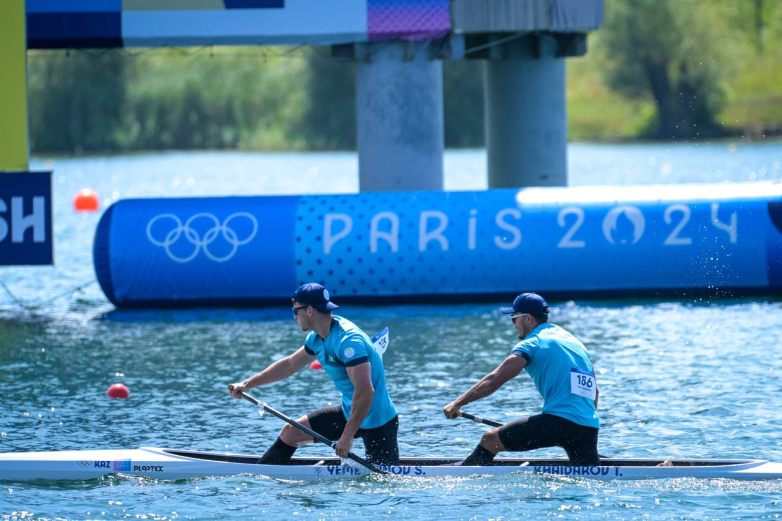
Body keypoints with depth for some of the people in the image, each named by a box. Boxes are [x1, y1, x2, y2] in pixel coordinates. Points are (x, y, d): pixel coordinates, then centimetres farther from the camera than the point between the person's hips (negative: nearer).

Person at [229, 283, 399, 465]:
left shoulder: (348, 341, -27)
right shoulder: (317, 338, 4)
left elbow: (365, 391, -33)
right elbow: (289, 365, 19)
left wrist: (347, 436, -32)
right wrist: (247, 385, 19)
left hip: (377, 423, -9)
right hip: (349, 412, 9)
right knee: (290, 432, 12)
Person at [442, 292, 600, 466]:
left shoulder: (531, 344, 1)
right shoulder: (575, 342, 25)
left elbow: (495, 380, -6)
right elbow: (594, 392, 27)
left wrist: (458, 403, -2)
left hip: (559, 419, -7)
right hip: (589, 428, 7)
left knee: (491, 440, 1)